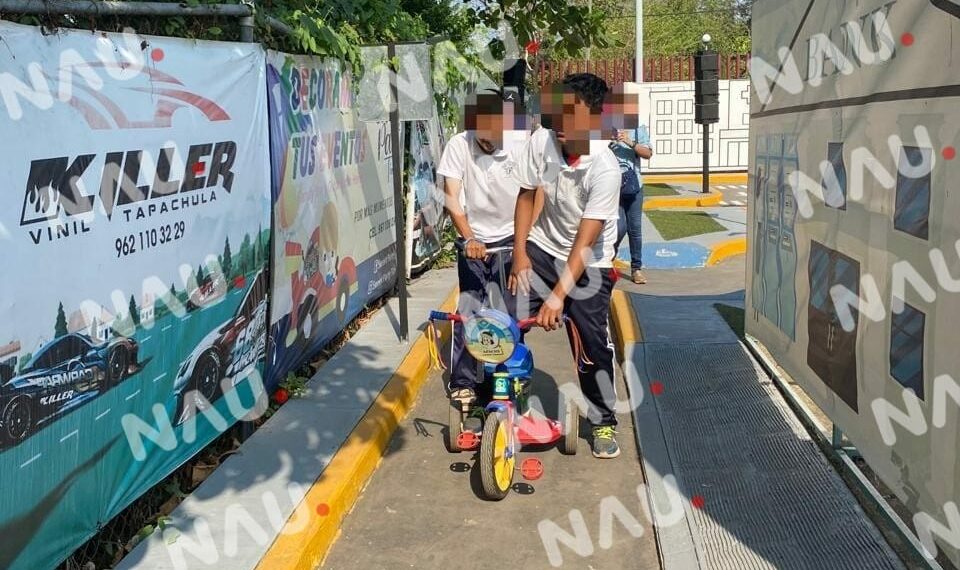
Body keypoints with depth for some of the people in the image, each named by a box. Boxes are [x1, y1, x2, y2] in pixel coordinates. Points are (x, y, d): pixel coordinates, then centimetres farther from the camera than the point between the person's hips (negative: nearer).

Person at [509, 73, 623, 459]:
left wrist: (558, 295, -31)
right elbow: (526, 196, -1)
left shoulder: (604, 168, -27)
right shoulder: (541, 141, -16)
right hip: (541, 248, 4)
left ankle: (604, 422, 16)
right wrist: (519, 253, -4)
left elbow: (585, 241, -28)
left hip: (588, 262, -3)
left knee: (592, 342, -5)